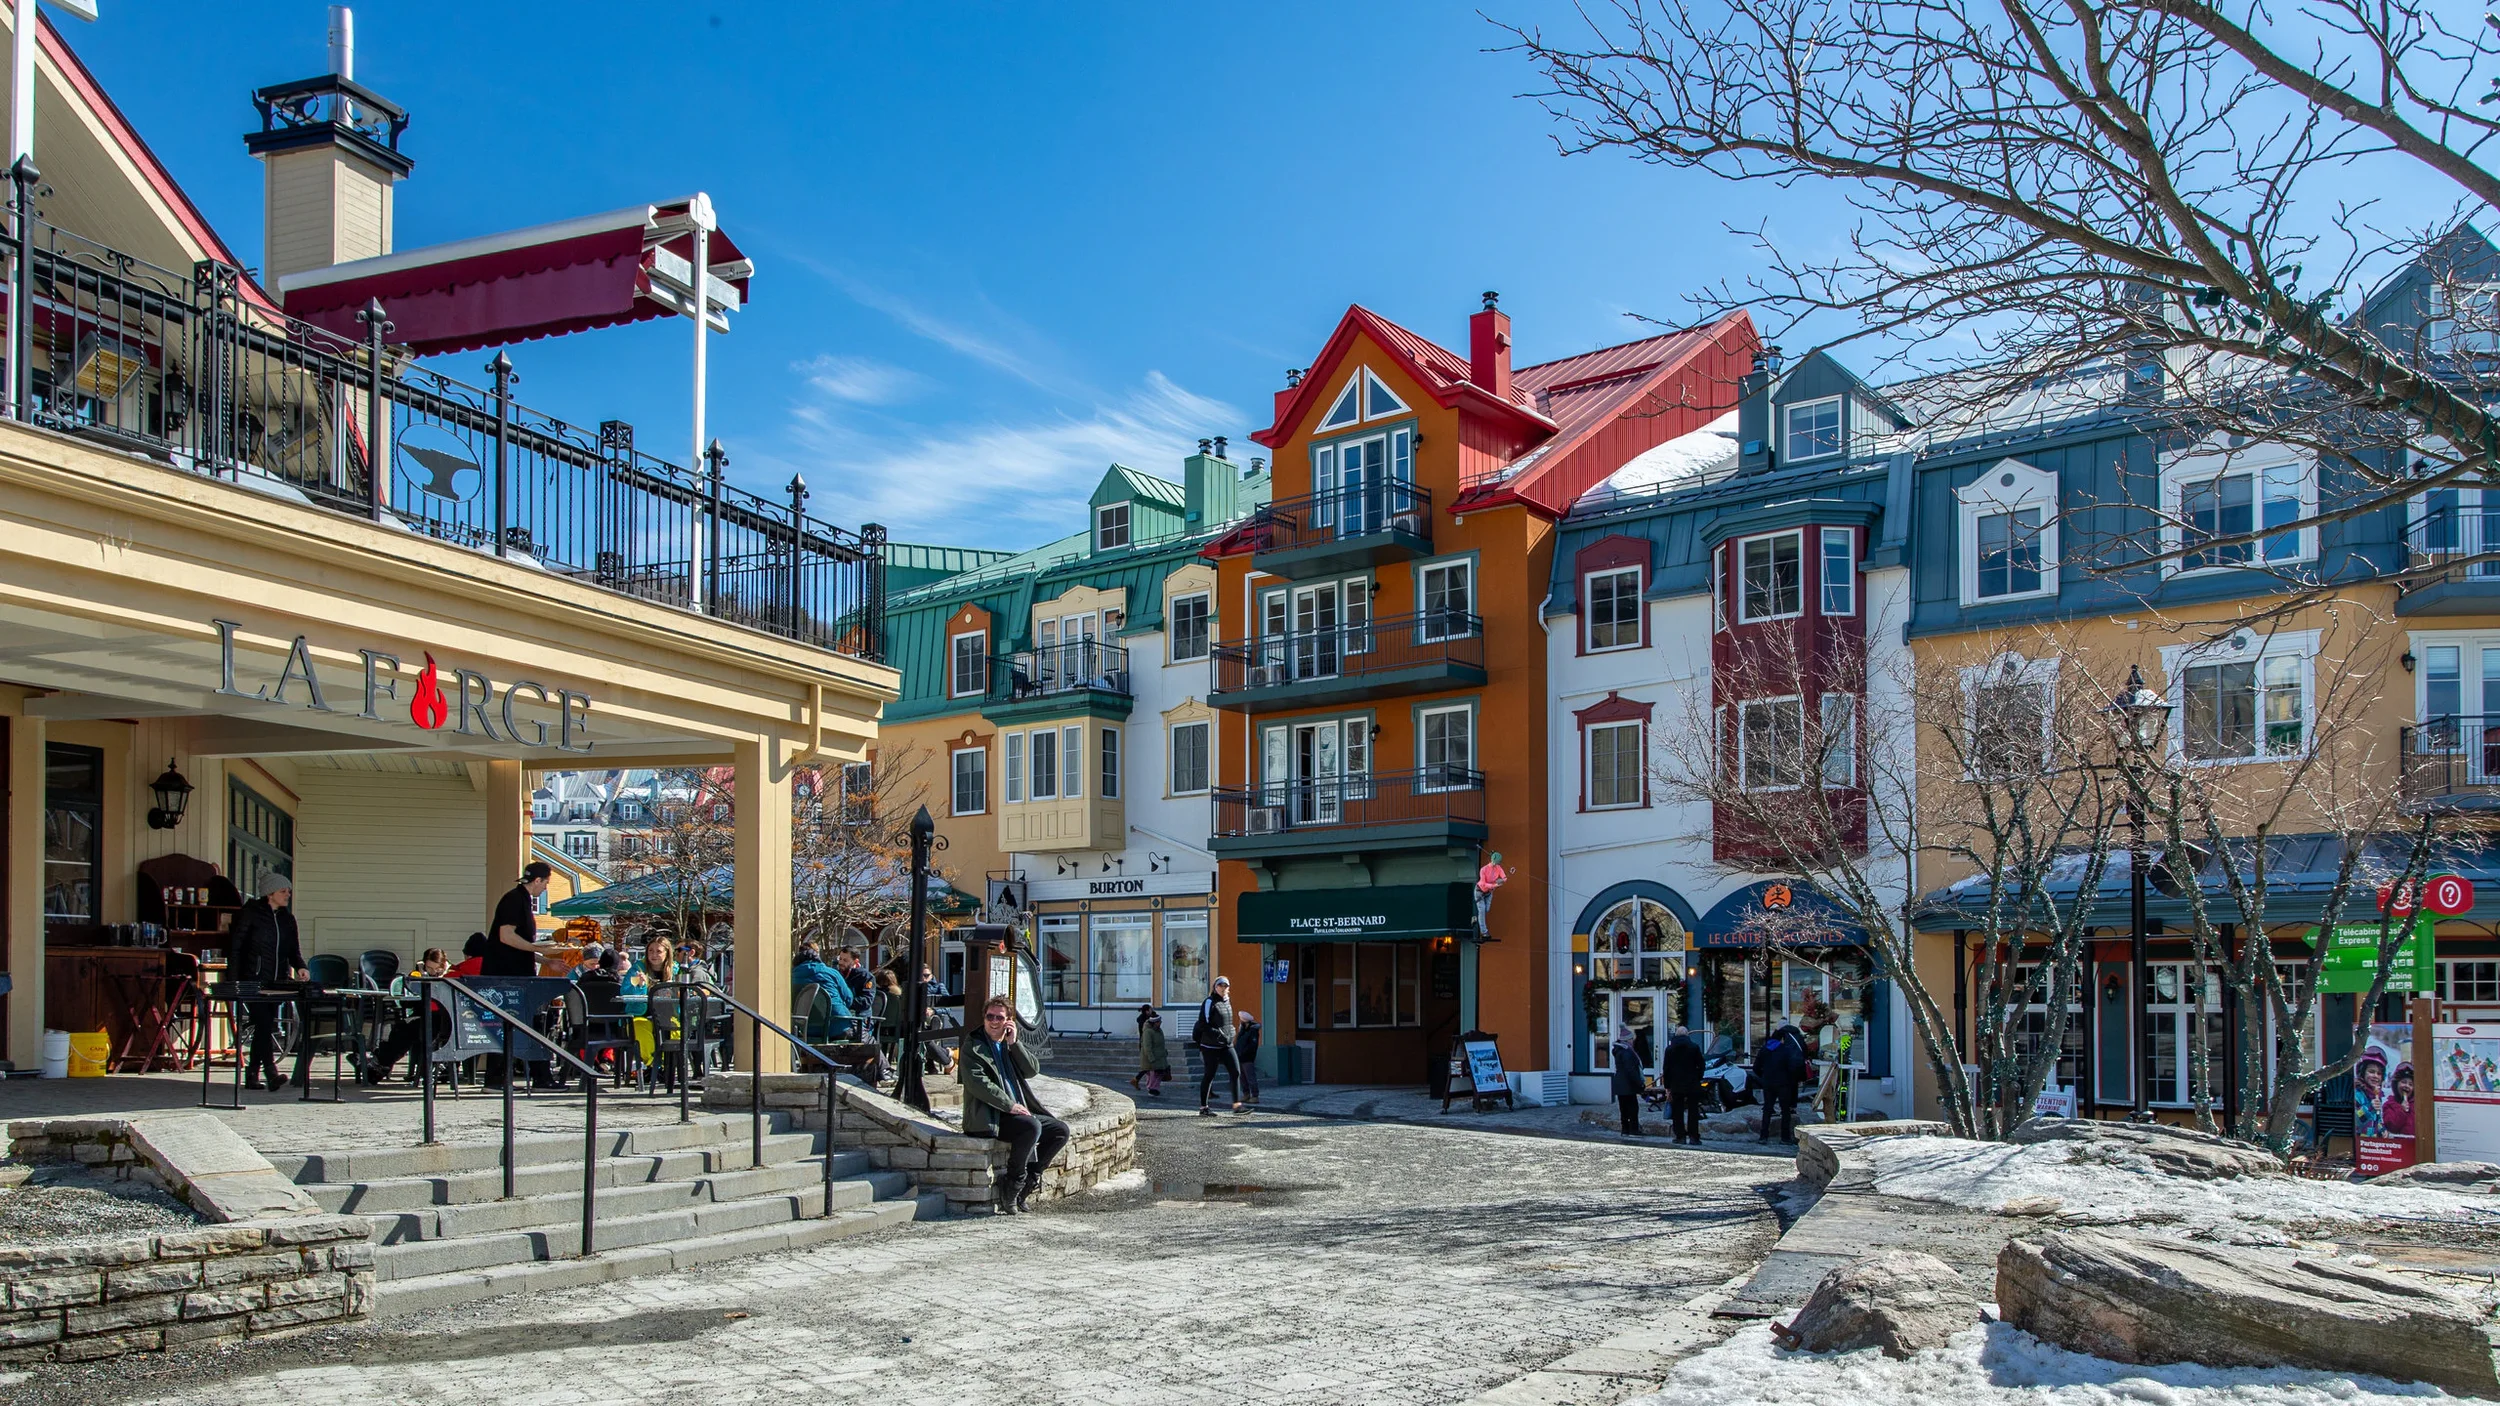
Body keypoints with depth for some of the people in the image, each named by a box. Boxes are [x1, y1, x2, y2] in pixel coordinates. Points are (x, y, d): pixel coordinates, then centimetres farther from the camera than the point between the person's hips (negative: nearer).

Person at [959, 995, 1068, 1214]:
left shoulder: (1011, 1046, 19)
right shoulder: (973, 1047, -1)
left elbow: (1033, 1070, 6)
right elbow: (976, 1083, -15)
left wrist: (1014, 1043, -5)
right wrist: (1009, 1106, -20)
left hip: (1017, 1112, 8)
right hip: (988, 1118, -8)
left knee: (1060, 1131, -4)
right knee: (1032, 1127, -31)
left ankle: (1029, 1179, 0)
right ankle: (1011, 1186, -18)